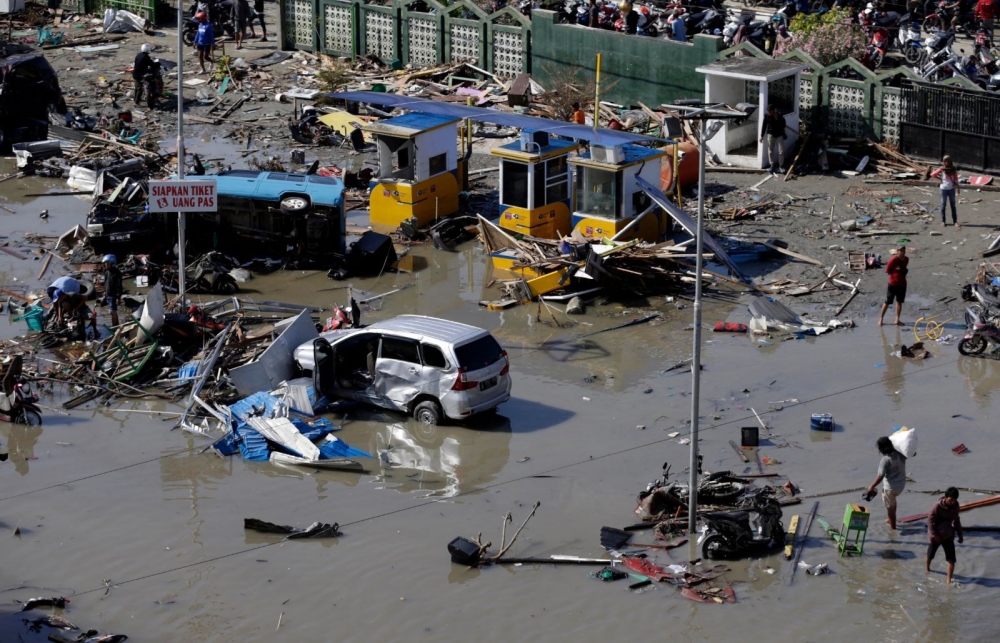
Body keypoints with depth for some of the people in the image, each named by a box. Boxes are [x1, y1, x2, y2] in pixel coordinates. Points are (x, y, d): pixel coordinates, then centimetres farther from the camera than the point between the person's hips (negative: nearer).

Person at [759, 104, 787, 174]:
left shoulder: (779, 115, -13)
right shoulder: (766, 116, -8)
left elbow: (783, 125, -17)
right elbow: (764, 126, 0)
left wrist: (777, 118, -27)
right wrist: (762, 136, -1)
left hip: (779, 134, -2)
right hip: (771, 134, 2)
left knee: (781, 151, -1)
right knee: (770, 151, 5)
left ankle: (781, 166, 13)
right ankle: (772, 166, 17)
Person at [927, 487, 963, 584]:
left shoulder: (955, 505, -6)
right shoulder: (938, 506, -22)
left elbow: (956, 520, 8)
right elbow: (930, 519, -19)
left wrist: (960, 535, 10)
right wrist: (934, 535, -23)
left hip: (948, 535, 3)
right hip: (936, 535, -3)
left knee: (952, 559, -9)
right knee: (930, 554, 18)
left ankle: (949, 580, -6)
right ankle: (927, 568, 48)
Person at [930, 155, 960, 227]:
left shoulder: (953, 170, 1)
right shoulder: (942, 169, -4)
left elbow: (956, 180, 3)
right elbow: (932, 174, -12)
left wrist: (957, 189, -1)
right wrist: (940, 170, -18)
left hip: (951, 189, 1)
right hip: (943, 189, -1)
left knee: (953, 205, 6)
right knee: (943, 205, 5)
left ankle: (955, 221, 9)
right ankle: (943, 221, 13)